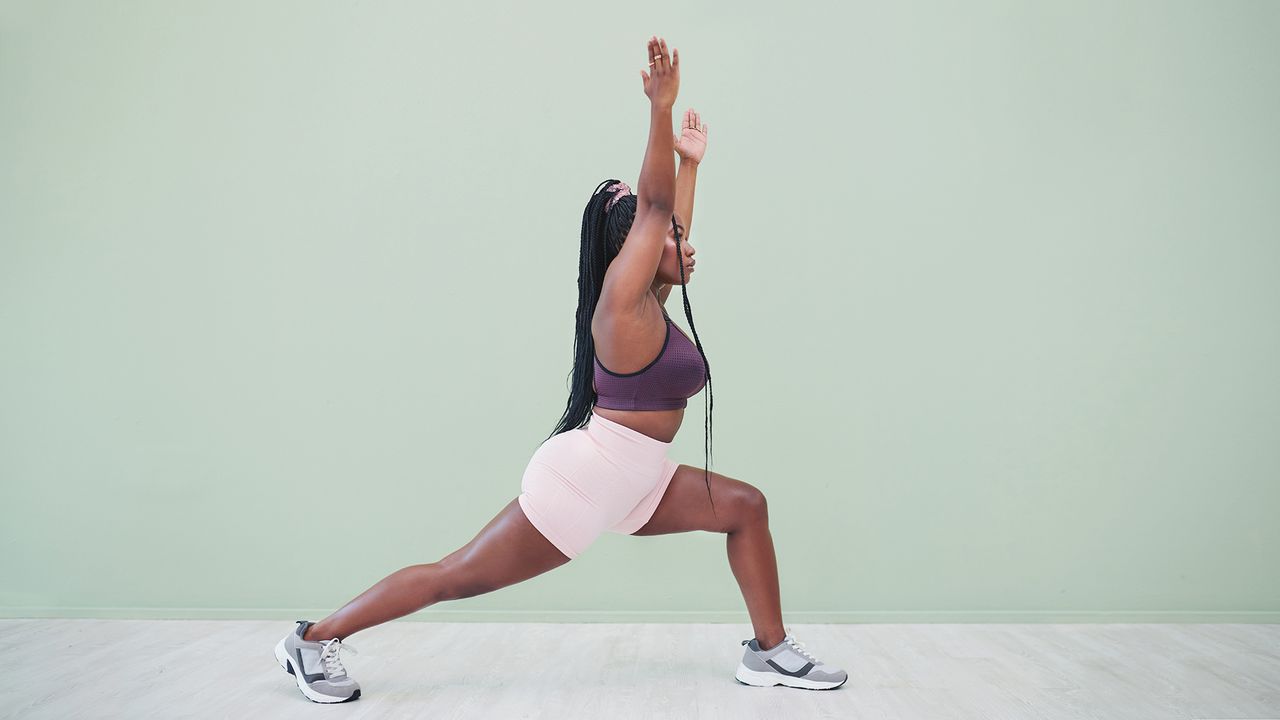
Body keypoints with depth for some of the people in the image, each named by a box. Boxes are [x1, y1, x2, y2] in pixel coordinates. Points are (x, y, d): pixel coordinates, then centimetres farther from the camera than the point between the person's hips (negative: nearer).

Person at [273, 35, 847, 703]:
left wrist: (690, 163, 34)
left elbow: (670, 226, 26)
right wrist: (660, 107, -26)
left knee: (745, 506, 7)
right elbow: (653, 203, -22)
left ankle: (769, 652, 12)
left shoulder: (650, 303, 12)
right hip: (584, 474, -10)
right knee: (460, 576, -3)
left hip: (630, 482, 10)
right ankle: (313, 639, 10)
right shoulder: (623, 300, -12)